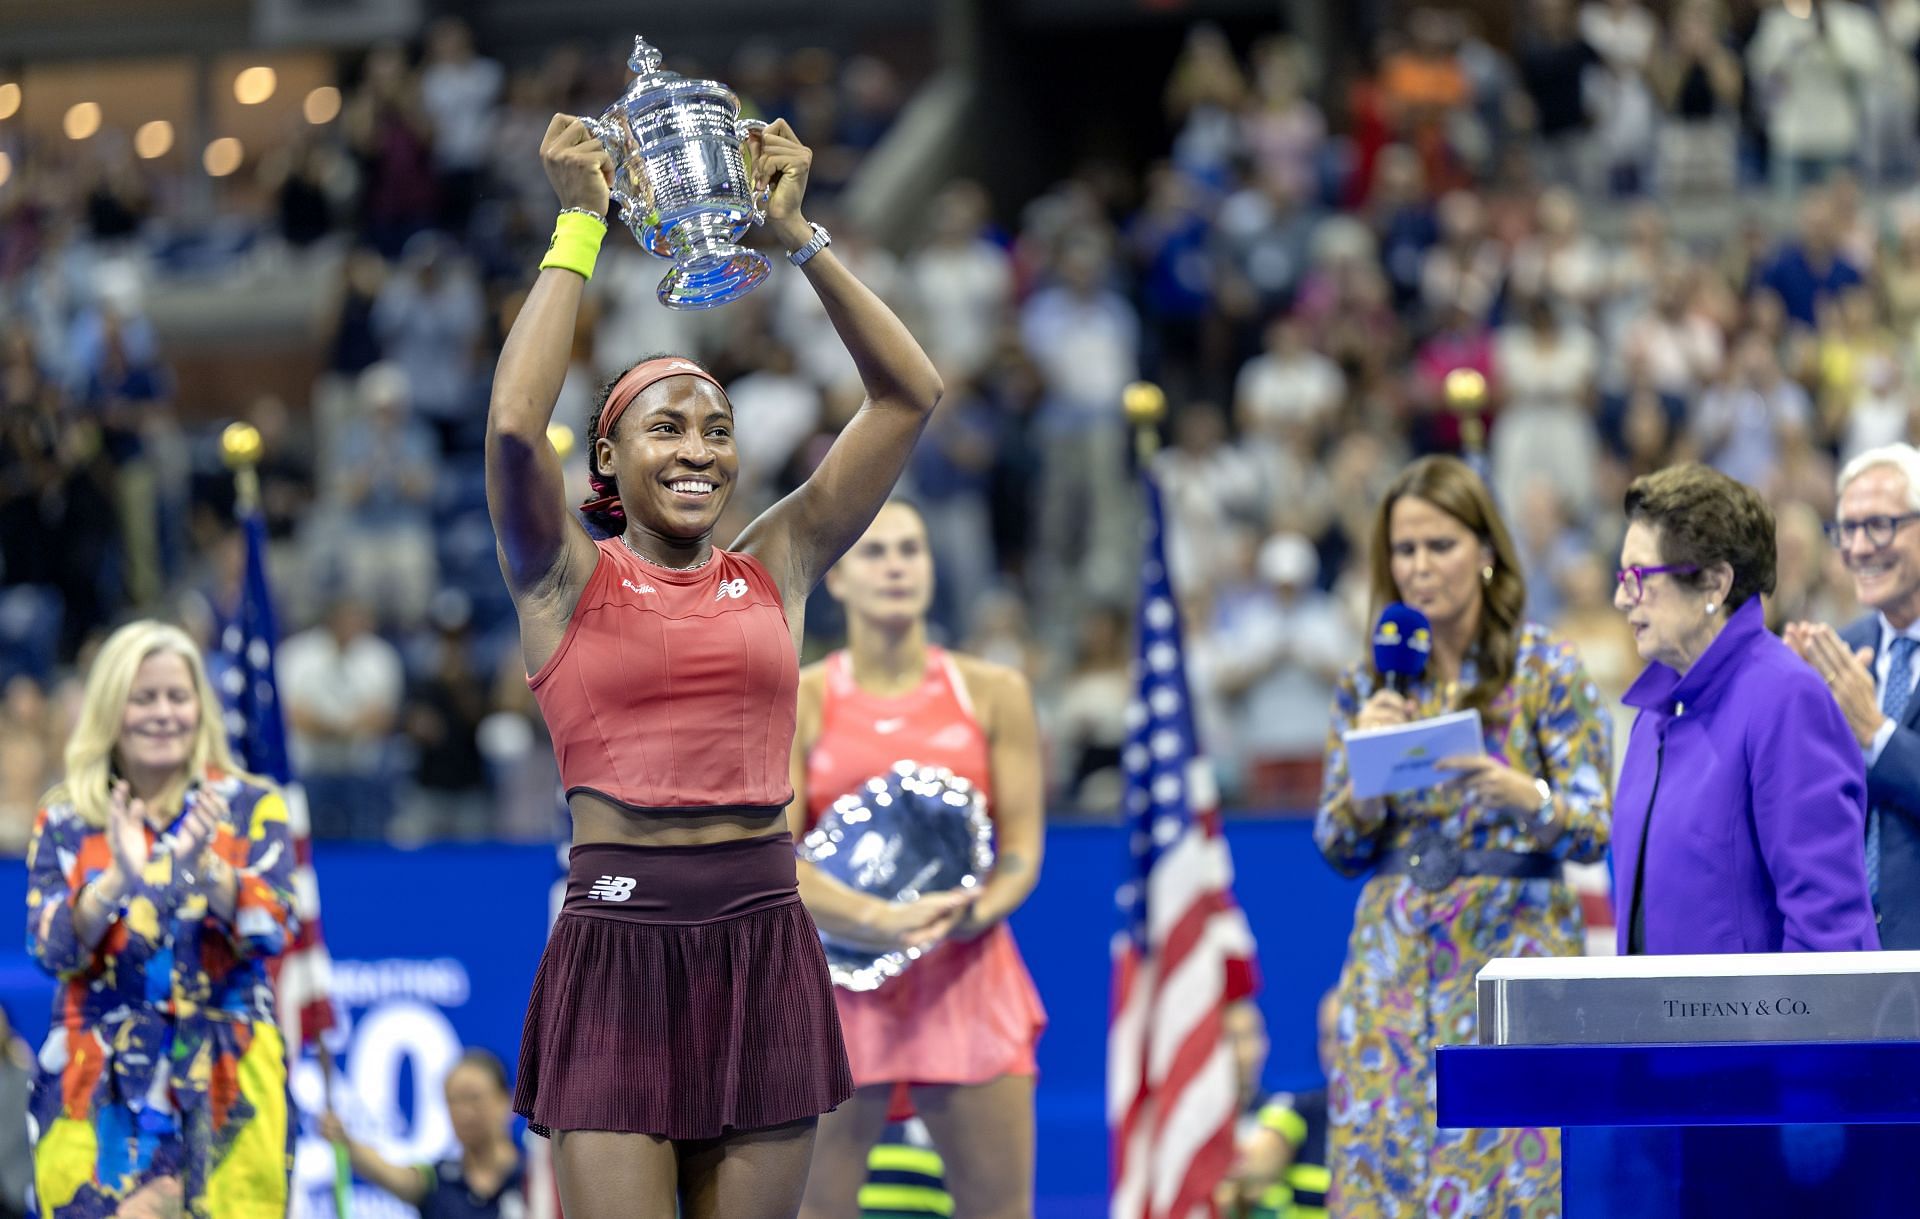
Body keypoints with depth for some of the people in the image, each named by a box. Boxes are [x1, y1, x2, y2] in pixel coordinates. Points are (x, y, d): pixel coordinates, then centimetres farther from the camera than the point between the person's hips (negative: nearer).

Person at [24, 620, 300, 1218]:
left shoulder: (250, 808, 7)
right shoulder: (64, 823, 9)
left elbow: (272, 932, -4)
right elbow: (50, 948, -3)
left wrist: (206, 866, -22)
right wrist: (119, 880, -20)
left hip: (225, 1084, 0)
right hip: (99, 1087, 0)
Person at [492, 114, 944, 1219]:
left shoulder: (777, 570, 12)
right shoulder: (569, 580, 5)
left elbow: (910, 395, 10)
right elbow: (514, 424, -13)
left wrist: (794, 231, 6)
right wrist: (580, 226, -5)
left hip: (764, 944, 3)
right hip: (618, 943, -3)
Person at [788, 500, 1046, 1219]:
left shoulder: (994, 695, 8)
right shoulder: (798, 702, 3)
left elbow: (1022, 849, 5)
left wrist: (971, 914, -18)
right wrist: (873, 920, -22)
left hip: (966, 978, 1)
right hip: (838, 978, -1)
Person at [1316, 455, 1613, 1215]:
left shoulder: (1547, 672, -1)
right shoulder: (1370, 683, 9)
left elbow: (1596, 831, -5)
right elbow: (1338, 848, 9)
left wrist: (1529, 799, -25)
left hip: (1512, 948, -4)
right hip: (1396, 965, 4)